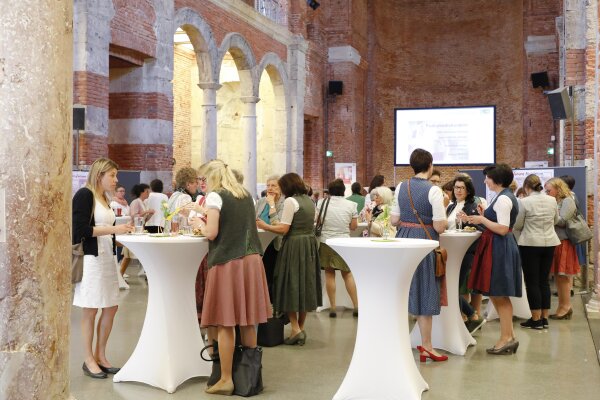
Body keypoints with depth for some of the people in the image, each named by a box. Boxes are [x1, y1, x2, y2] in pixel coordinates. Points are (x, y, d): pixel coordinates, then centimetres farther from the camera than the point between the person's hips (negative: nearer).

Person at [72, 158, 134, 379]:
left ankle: (100, 356, 22)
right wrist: (113, 229, -20)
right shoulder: (84, 195, -10)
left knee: (111, 307, 10)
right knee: (90, 310, 1)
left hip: (107, 257, 8)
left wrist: (121, 231, 5)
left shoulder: (104, 198, 14)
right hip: (90, 258, -8)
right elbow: (80, 230, -18)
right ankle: (89, 360, 13)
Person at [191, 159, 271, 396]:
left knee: (225, 323, 0)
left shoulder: (215, 196, -5)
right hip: (251, 260, 6)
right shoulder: (246, 195, 15)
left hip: (227, 263, -6)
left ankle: (226, 380, 4)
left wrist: (200, 224, 8)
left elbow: (211, 233, -11)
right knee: (248, 321, 11)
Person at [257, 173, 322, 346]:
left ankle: (295, 329, -5)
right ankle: (301, 328, 16)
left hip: (294, 245, -8)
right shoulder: (309, 201, 13)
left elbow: (284, 229, -15)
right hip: (310, 243, 8)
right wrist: (280, 224, 23)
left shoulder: (291, 201, -12)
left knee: (290, 285, 0)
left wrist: (264, 226, -3)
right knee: (305, 283, 11)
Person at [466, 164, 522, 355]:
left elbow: (503, 229, -21)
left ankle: (507, 337, 3)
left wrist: (482, 219, -14)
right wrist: (484, 216, 13)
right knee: (499, 296, 13)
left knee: (498, 294, -3)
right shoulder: (505, 196, 16)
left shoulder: (503, 199, -15)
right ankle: (508, 336, 18)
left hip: (500, 247, -10)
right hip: (501, 247, 10)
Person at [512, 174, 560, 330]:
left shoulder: (524, 202, -12)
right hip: (549, 243, 5)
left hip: (530, 244, -5)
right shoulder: (552, 200, 2)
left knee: (532, 282, 2)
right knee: (544, 281, 11)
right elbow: (556, 220, 17)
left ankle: (536, 319, 4)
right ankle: (545, 318, 15)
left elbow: (517, 226, -5)